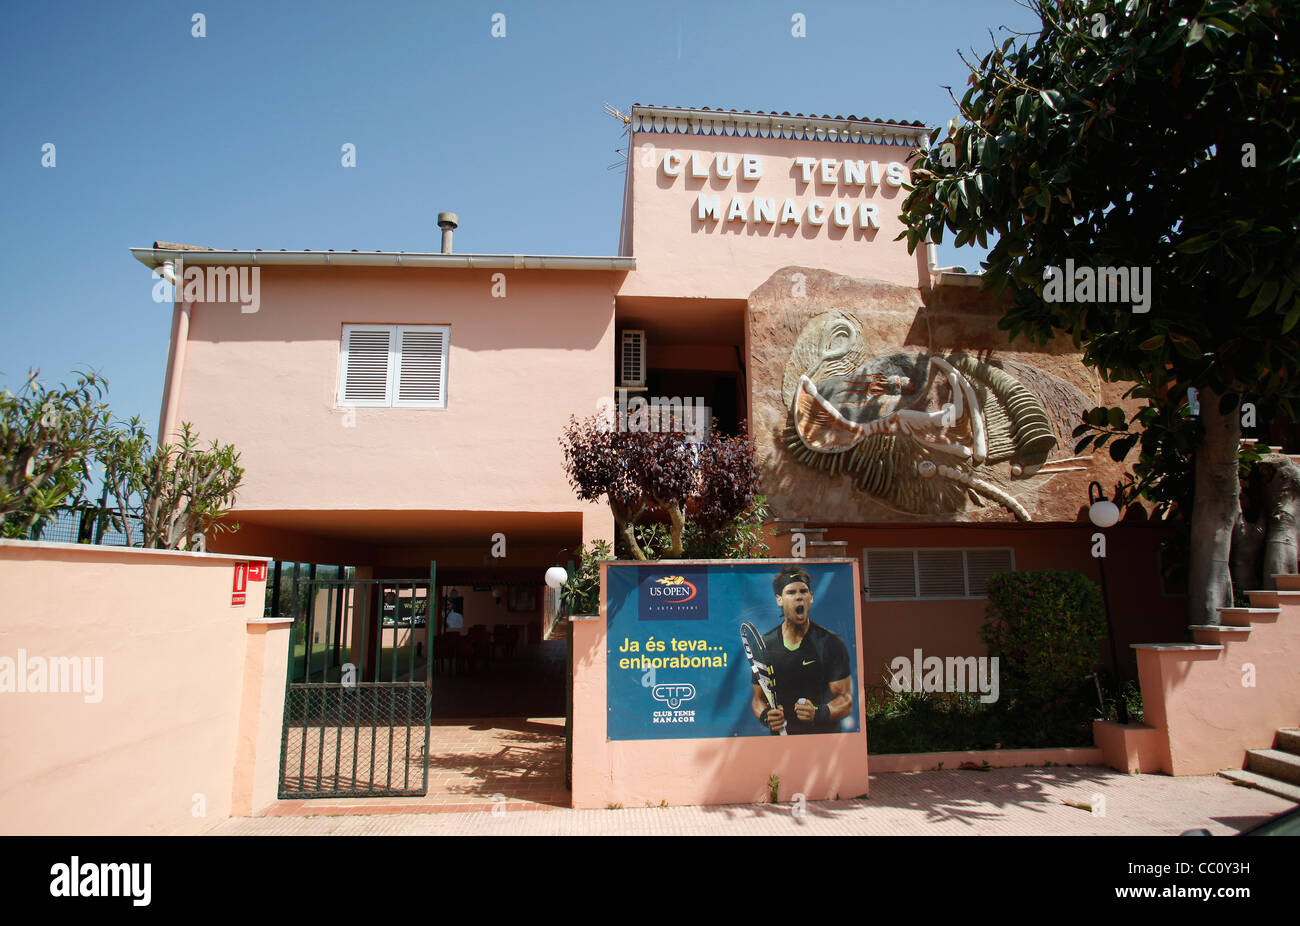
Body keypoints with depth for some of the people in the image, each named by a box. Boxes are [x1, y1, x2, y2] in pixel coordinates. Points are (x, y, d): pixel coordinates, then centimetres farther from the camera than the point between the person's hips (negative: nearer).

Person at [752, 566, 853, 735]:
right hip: (781, 735, 3)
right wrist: (765, 716, -10)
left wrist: (818, 713, -23)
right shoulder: (764, 644, 5)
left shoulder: (831, 643, -2)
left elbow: (846, 699, -5)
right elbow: (758, 698, 11)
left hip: (825, 734, -3)